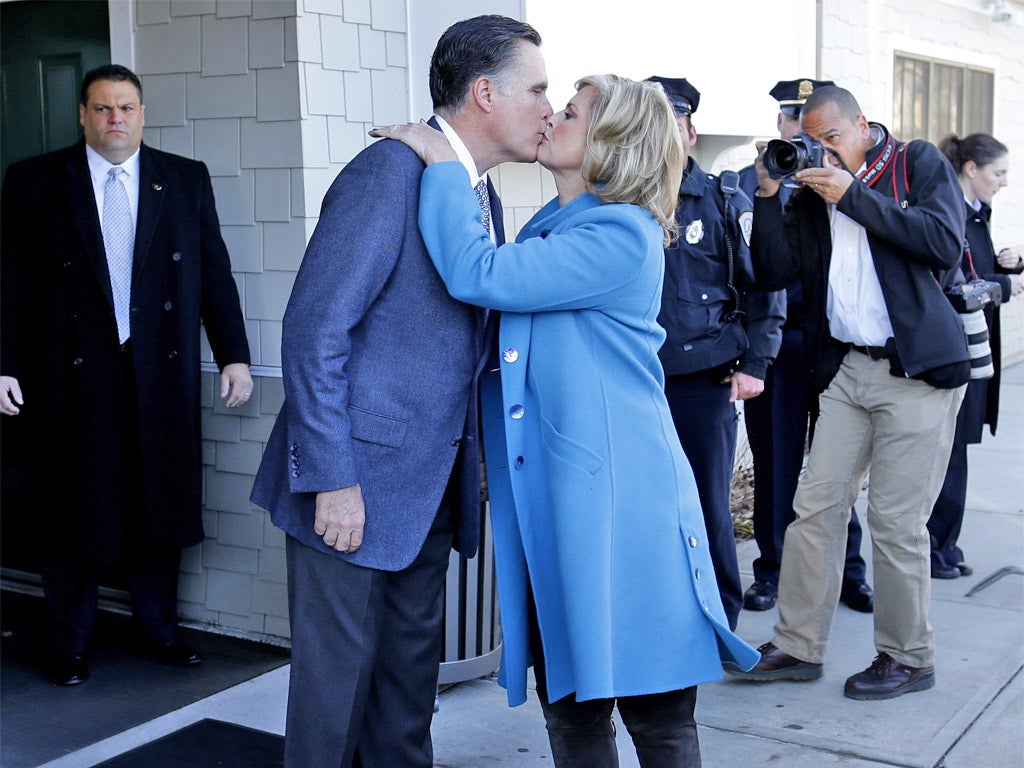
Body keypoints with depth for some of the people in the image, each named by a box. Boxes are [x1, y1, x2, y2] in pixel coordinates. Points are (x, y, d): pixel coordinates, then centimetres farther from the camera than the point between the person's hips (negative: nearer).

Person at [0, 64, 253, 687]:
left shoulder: (186, 180, 8)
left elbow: (215, 273, 7)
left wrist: (234, 355, 2)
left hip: (161, 374, 2)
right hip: (74, 376, -1)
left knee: (159, 506, 9)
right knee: (73, 514, 6)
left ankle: (160, 629, 26)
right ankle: (71, 645, 21)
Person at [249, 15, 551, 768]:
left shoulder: (481, 193, 11)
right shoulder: (390, 172, -15)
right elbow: (313, 332, -18)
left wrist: (476, 458, 7)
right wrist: (333, 479, -19)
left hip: (432, 482, 8)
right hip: (358, 478, -8)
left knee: (412, 664, 15)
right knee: (339, 668, 3)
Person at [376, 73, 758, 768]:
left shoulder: (622, 235, -13)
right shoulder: (548, 230, 15)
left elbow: (480, 275, -20)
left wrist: (441, 162, -11)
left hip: (616, 503, -8)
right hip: (549, 503, 8)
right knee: (569, 706, 14)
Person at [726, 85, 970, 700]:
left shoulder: (920, 163, 2)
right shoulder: (813, 192, 12)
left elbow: (946, 245, -13)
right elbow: (775, 271, 5)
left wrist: (853, 195, -13)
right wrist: (769, 193, -5)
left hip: (917, 370, -4)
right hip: (846, 369, 5)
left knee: (897, 521, -1)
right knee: (816, 506, 3)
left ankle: (909, 657, 16)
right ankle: (799, 646, 14)